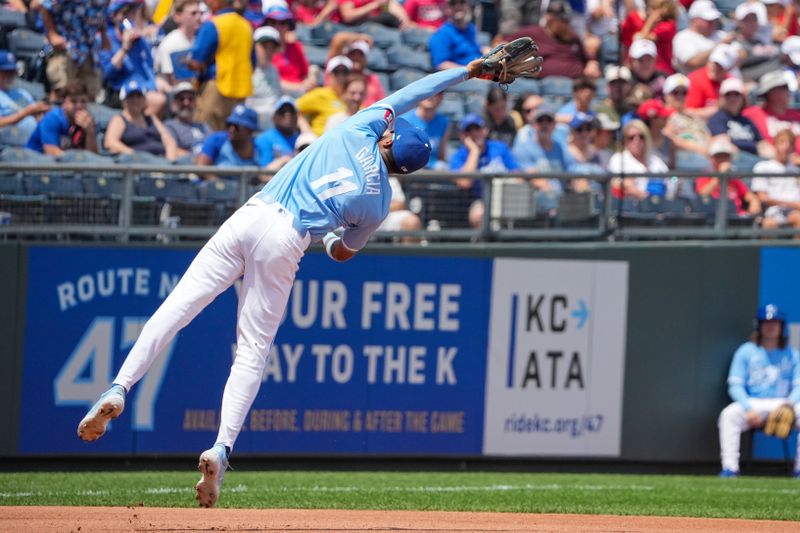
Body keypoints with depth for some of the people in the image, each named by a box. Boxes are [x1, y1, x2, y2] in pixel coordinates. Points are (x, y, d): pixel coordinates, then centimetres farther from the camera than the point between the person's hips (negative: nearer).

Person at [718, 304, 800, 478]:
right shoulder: (746, 351, 7)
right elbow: (735, 385, 1)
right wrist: (748, 409, -16)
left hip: (783, 403, 1)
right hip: (752, 403, -1)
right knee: (729, 414, -32)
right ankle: (729, 468, -34)